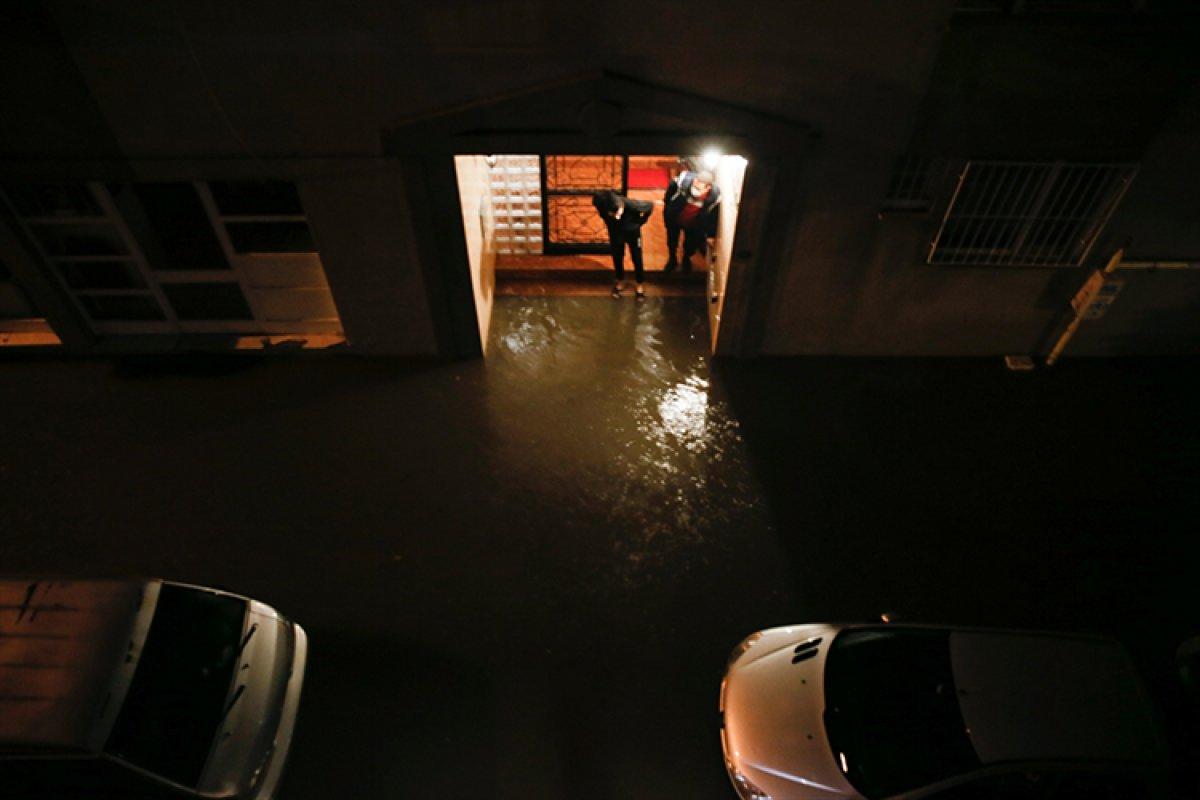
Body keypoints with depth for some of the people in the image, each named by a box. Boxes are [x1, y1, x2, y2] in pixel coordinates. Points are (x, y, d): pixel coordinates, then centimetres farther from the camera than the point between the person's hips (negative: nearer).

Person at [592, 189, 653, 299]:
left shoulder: (633, 205, -40)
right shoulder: (602, 205, -36)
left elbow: (650, 206, -18)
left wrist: (640, 221, -5)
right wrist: (610, 222, 0)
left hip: (633, 231, -1)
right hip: (615, 232, 2)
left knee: (637, 259, 12)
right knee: (617, 258, 17)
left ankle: (640, 285, 33)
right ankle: (620, 281, 42)